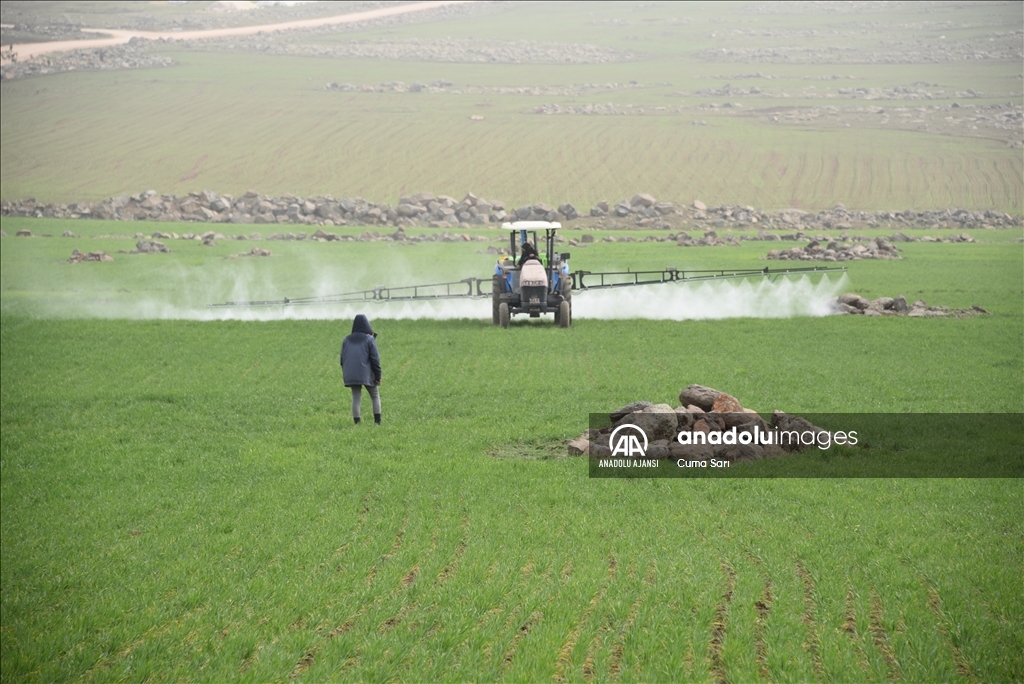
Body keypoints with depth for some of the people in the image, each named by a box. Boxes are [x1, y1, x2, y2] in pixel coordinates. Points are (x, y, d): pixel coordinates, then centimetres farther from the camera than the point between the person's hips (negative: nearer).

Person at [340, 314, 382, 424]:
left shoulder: (346, 340, 7)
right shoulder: (369, 339, -6)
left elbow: (343, 359, 11)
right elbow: (375, 359, -8)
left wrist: (346, 375, 19)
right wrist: (378, 376, -3)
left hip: (352, 376, 3)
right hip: (367, 375, -3)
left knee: (356, 399, 7)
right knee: (375, 397, 10)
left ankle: (357, 423, 1)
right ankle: (378, 422, 2)